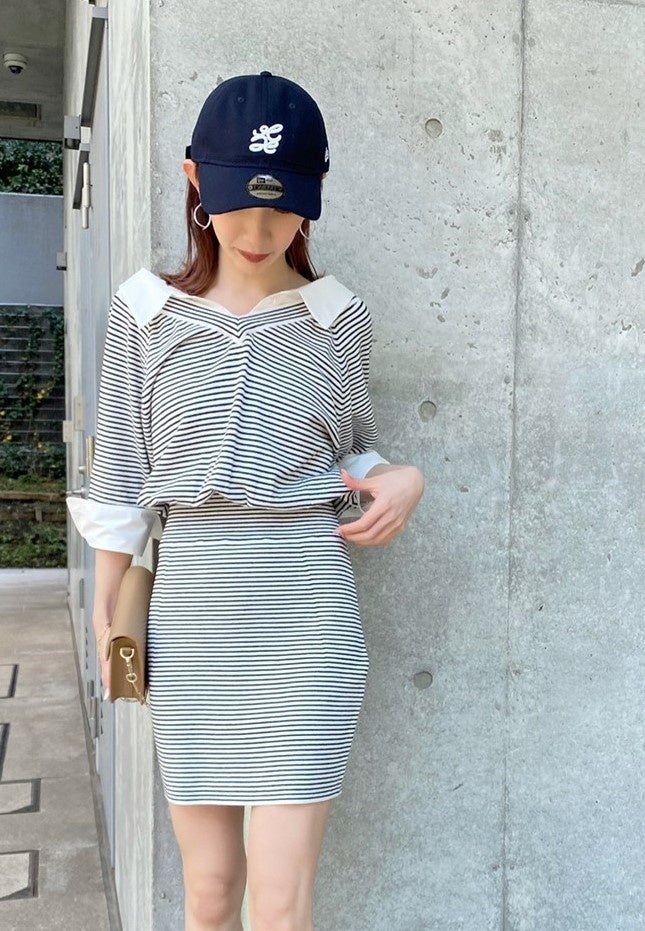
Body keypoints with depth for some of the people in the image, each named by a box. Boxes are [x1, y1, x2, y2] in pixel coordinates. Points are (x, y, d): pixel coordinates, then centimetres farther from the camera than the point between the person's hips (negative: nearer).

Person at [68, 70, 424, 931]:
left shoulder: (340, 319, 3)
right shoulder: (144, 314, 3)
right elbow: (120, 483, 7)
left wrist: (402, 478, -6)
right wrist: (107, 619, 10)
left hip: (308, 615, -1)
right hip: (187, 614, 1)